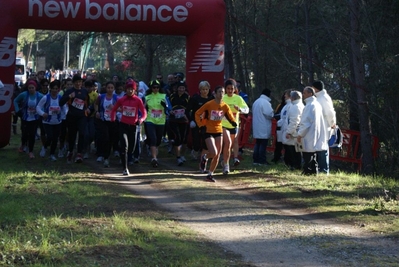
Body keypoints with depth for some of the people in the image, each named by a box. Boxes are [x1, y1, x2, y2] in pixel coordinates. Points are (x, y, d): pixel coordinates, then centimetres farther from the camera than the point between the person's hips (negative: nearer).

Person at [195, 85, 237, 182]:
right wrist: (201, 126, -11)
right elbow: (197, 114, -5)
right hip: (208, 131, -5)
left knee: (217, 156, 3)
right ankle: (204, 158, 17)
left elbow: (231, 117, 6)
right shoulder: (209, 104, -14)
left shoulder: (225, 106, -2)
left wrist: (233, 122, -17)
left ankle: (210, 175, 17)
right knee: (213, 153, -19)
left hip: (219, 131, 5)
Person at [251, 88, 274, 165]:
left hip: (256, 127, 8)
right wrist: (272, 114, 2)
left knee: (257, 143, 13)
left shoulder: (256, 102, 13)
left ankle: (256, 160, 14)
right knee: (263, 144, -3)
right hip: (264, 128, -8)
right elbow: (270, 114, -19)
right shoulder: (266, 102, -16)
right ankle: (262, 161, -2)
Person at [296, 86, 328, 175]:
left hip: (309, 137, -9)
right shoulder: (317, 104, 13)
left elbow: (305, 122, -18)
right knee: (312, 156, 14)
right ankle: (314, 171, 17)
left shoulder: (309, 105, -16)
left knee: (307, 157, -5)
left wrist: (300, 134, -13)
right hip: (316, 137, 9)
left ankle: (307, 171, -5)